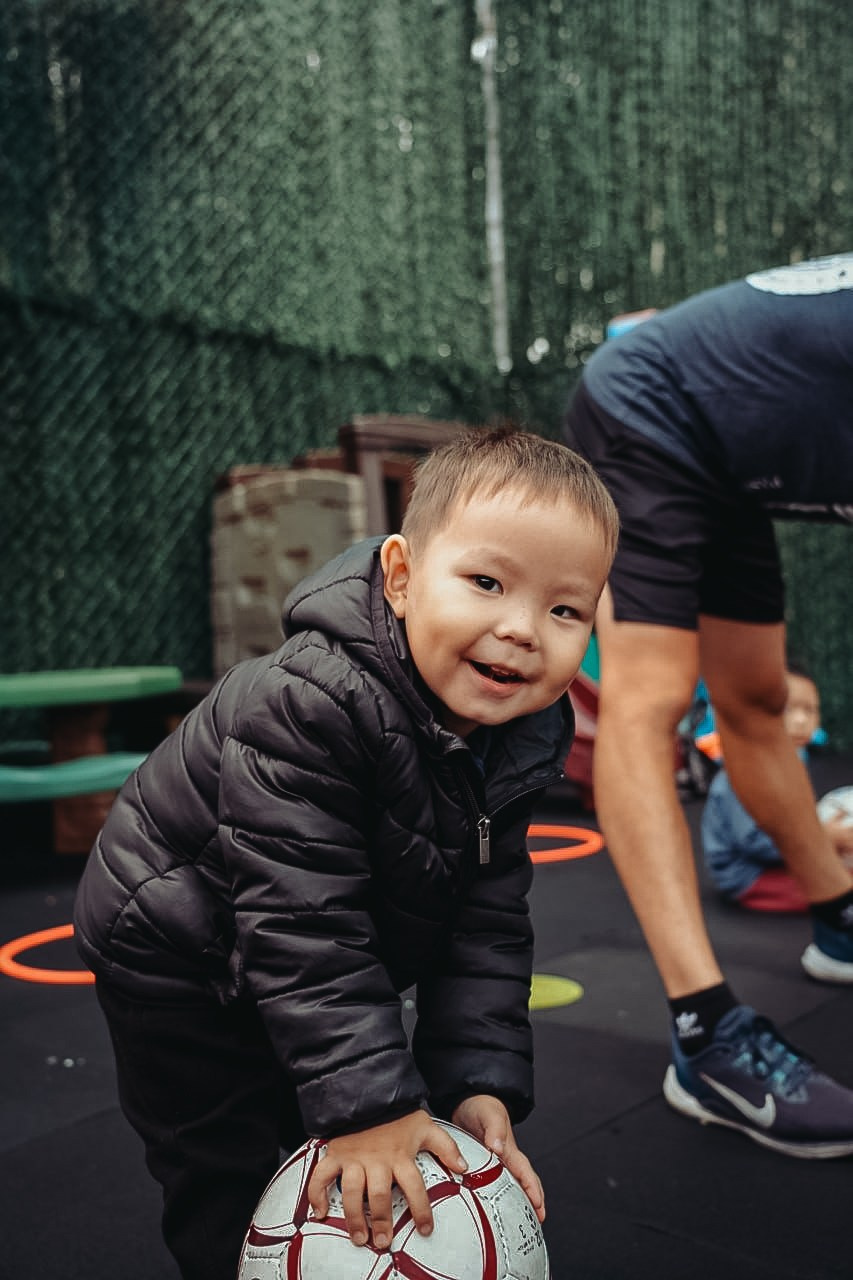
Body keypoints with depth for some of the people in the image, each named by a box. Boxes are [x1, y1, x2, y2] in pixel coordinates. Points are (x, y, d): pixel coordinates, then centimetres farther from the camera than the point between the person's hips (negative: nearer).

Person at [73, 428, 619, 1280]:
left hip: (309, 978, 7)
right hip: (176, 960, -6)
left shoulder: (517, 740, -13)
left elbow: (486, 923, -9)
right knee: (233, 1191, 1)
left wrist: (481, 1080, -17)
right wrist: (368, 1103, -35)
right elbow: (301, 924, -36)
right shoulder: (306, 706, -37)